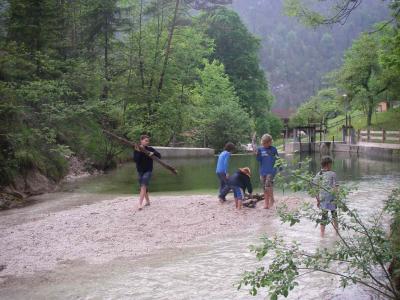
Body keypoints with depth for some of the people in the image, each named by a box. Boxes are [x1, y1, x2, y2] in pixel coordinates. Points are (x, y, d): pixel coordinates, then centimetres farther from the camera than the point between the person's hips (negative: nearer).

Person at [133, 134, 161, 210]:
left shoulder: (150, 149, -3)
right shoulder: (136, 150, -3)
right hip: (140, 171, 3)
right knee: (144, 187, 13)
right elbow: (135, 159, -15)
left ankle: (140, 204, -22)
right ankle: (148, 201, 32)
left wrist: (153, 153, -20)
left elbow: (159, 156, -3)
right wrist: (138, 152, -26)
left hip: (148, 170, -3)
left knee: (143, 186, -17)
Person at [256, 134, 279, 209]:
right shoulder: (260, 149, 4)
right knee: (264, 188, 8)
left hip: (271, 171, -3)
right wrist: (257, 154, -13)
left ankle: (271, 200, 3)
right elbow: (259, 160, 3)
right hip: (263, 171, 3)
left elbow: (277, 159, 6)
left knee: (268, 185, -18)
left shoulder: (273, 149, 0)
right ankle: (266, 203, 17)